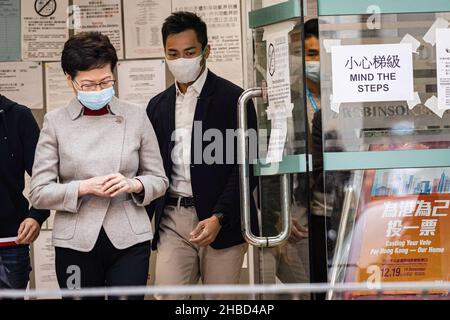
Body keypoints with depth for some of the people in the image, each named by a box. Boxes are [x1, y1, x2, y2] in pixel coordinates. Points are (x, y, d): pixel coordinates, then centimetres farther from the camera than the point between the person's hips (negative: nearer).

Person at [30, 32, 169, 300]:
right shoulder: (56, 122, 2)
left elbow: (159, 180, 10)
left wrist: (134, 185, -11)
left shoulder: (136, 117, 4)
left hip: (130, 241, 0)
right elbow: (40, 193, 0)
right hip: (77, 244, 0)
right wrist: (84, 187, -15)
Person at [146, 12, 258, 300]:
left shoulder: (233, 99, -4)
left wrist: (219, 217, -17)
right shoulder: (158, 106, 13)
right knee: (167, 297, -4)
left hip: (222, 222, -4)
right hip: (173, 222, 4)